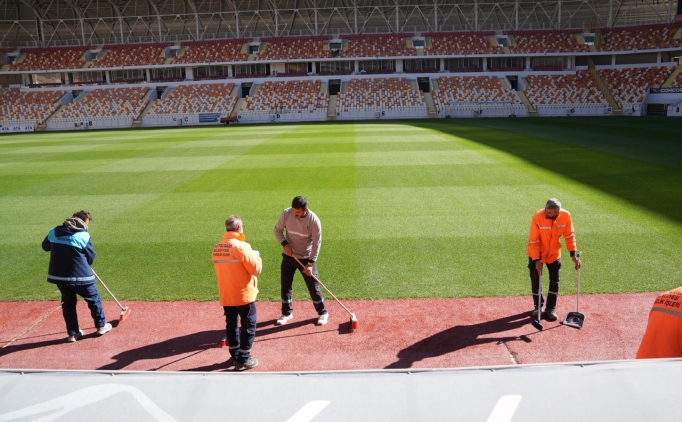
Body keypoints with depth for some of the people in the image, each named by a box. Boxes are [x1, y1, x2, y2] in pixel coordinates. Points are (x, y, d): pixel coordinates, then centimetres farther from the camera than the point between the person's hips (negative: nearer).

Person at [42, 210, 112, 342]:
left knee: (68, 303, 19)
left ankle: (73, 333, 23)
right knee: (94, 299, 15)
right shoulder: (83, 235, -13)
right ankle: (101, 326, 26)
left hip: (58, 275, 5)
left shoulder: (53, 232, 1)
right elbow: (91, 257, -3)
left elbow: (45, 247, 19)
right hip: (80, 275, -5)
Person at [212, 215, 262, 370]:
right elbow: (256, 270, -15)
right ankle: (244, 360, 13)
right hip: (243, 294, -6)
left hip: (225, 295, 6)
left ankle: (235, 356, 29)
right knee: (248, 326, 7)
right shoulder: (241, 246, -18)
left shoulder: (217, 248, 3)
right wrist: (257, 257, 4)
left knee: (231, 325, 17)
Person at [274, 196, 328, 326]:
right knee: (285, 285, 10)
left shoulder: (314, 220, -22)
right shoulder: (286, 214, -15)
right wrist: (285, 244, -18)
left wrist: (310, 263, -20)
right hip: (288, 256, 3)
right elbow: (277, 230, -1)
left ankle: (322, 313, 22)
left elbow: (316, 243, -16)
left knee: (313, 286, 3)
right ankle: (287, 313, 29)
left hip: (306, 258, -3)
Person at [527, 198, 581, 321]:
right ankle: (538, 306, 26)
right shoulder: (537, 217, -31)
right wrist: (537, 260, -27)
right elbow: (533, 241, -24)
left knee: (555, 281, 7)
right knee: (535, 281, 6)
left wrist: (573, 254, -10)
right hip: (536, 254, -2)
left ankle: (551, 308, 22)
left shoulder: (566, 216, -22)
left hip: (554, 253, 2)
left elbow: (569, 235, -6)